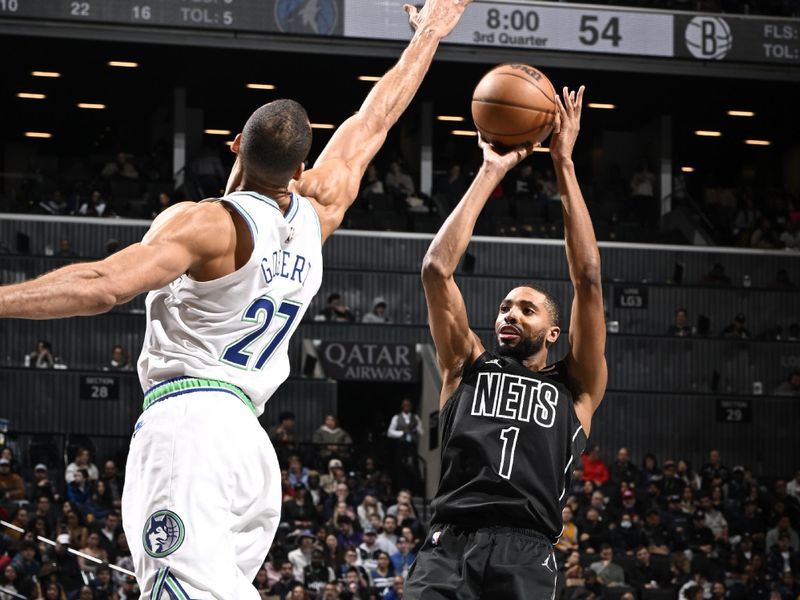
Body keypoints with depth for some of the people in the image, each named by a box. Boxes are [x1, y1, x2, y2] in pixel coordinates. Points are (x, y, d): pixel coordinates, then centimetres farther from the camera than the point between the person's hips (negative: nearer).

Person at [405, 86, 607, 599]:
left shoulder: (576, 387, 17)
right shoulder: (468, 367, 21)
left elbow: (588, 280, 9)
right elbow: (437, 268, 13)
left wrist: (564, 164, 9)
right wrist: (491, 173, 12)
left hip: (525, 556, -1)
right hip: (449, 545, 1)